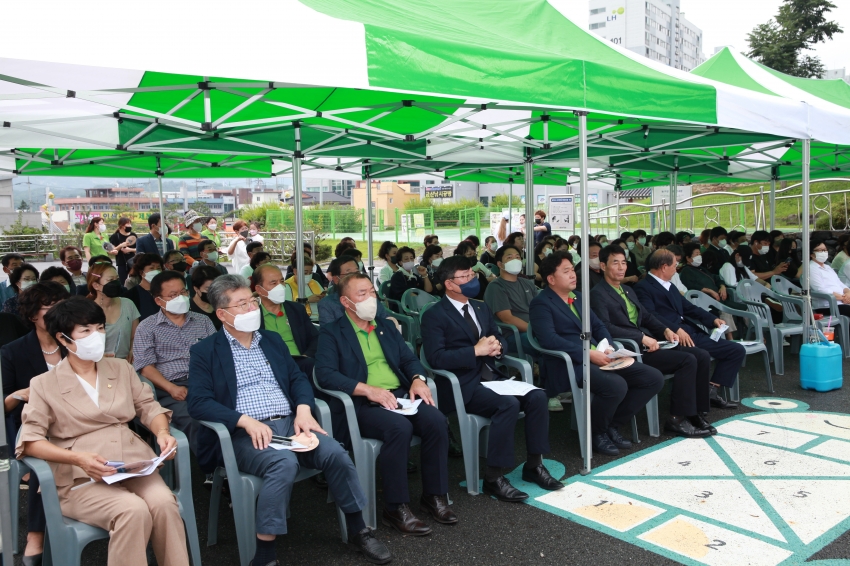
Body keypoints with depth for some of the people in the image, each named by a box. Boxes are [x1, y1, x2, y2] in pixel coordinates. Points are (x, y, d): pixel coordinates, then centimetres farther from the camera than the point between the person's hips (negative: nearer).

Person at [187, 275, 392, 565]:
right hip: (245, 433, -4)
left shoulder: (272, 340, 19)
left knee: (335, 453, -20)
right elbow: (198, 403, -6)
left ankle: (358, 530, 0)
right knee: (284, 462, -35)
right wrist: (246, 421, -19)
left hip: (289, 423, 5)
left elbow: (298, 378, 16)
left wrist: (304, 409, -6)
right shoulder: (205, 351, 3)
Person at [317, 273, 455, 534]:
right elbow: (325, 374, -11)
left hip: (402, 394, 5)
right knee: (400, 427, -33)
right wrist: (368, 389, -22)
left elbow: (409, 358, 19)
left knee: (436, 420, -23)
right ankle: (395, 508, -19)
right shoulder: (331, 333, 3)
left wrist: (418, 379, -4)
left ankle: (434, 495, -6)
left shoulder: (387, 327, 22)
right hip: (364, 404, -5)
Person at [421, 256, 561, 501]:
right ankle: (493, 478, -17)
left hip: (491, 376, 7)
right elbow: (436, 358, -17)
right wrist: (475, 351, -19)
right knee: (509, 405, -30)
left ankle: (534, 465, 1)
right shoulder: (434, 316, -6)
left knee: (537, 396, -14)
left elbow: (500, 337, 21)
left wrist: (497, 347, -4)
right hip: (462, 384, -7)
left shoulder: (481, 308, 18)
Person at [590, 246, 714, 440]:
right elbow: (605, 327, -20)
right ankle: (677, 418, -10)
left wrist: (665, 330, 3)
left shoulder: (629, 290, 22)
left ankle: (695, 412, 2)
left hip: (648, 342, 9)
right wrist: (642, 338, -23)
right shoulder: (598, 294, -8)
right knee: (687, 360, -20)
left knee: (702, 356, -3)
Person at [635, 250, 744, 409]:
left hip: (691, 333, 10)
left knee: (737, 350, 5)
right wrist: (676, 329, -30)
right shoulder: (643, 287, -6)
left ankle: (711, 390, 2)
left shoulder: (670, 286, 24)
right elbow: (650, 315, -21)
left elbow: (689, 308, 25)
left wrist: (713, 319, 10)